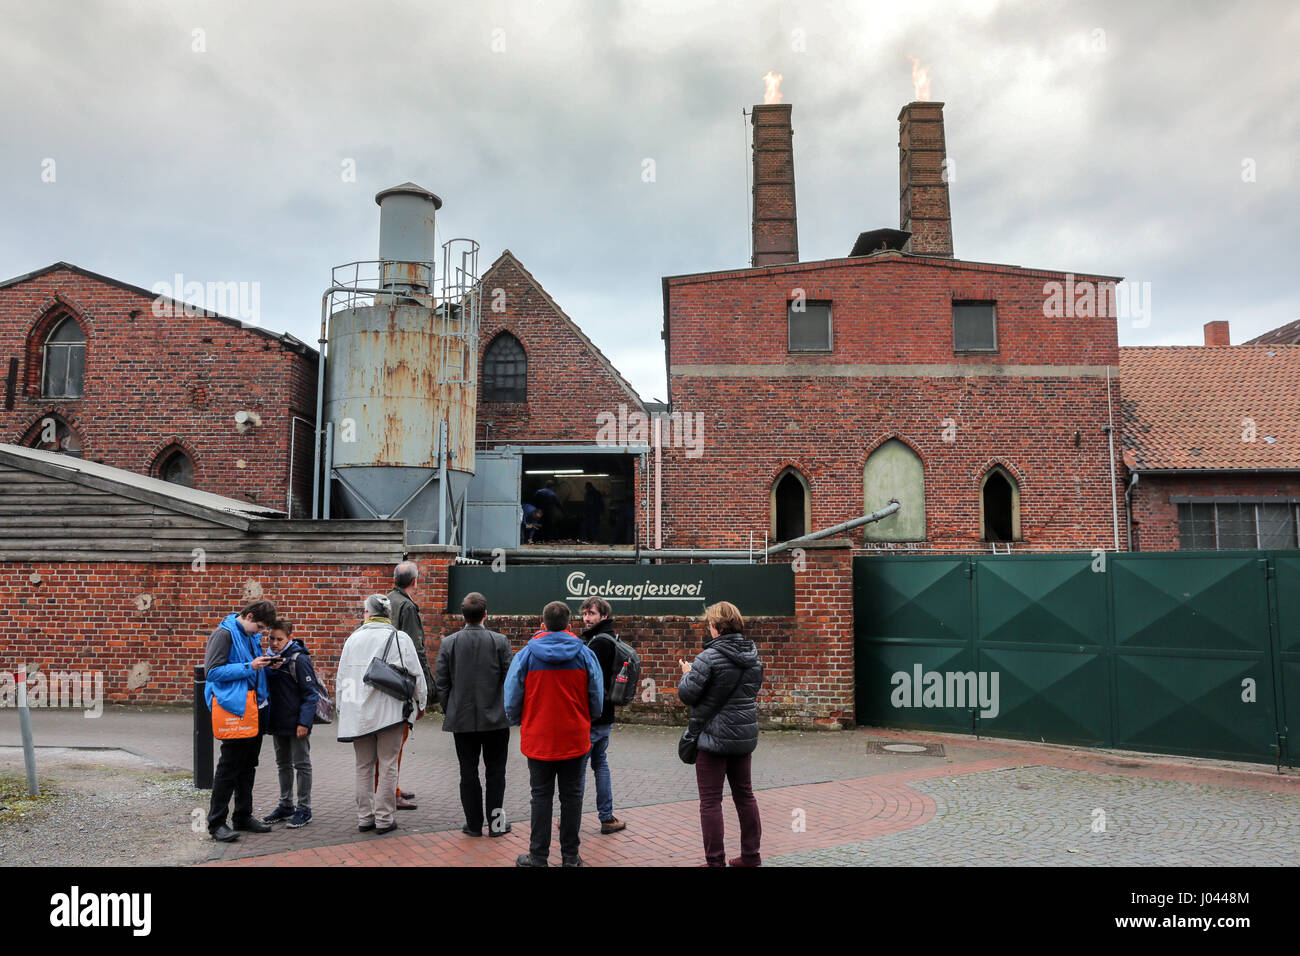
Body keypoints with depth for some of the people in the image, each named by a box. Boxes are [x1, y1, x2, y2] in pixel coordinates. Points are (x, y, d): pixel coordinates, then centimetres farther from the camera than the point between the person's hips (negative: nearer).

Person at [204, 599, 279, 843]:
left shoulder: (253, 636, 13)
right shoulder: (224, 633, -11)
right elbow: (212, 671, -17)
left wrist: (265, 665, 3)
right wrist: (249, 667, -21)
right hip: (235, 709, -8)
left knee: (248, 767, 14)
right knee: (229, 767, -2)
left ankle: (243, 816, 25)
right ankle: (216, 822, 9)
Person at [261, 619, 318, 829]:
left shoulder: (299, 659, -14)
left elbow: (310, 693, -15)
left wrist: (304, 722, -19)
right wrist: (270, 670, -7)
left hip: (297, 723, -7)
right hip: (278, 723, 7)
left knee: (302, 765, 3)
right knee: (283, 764, 17)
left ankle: (304, 809, 10)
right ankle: (286, 806, 29)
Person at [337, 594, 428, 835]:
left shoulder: (353, 638, 6)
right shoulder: (400, 639, -6)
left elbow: (342, 677, 11)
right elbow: (416, 674, -5)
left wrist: (342, 708, 21)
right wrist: (420, 702, 10)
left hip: (358, 713, 4)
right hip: (390, 712, -4)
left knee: (363, 766, 14)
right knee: (388, 766, 4)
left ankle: (364, 817, 20)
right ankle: (384, 819, 6)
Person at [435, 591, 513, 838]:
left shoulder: (448, 643, -5)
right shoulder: (500, 641, -8)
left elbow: (441, 683, -2)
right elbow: (509, 679, -6)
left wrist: (450, 712, 10)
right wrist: (507, 711, 9)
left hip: (461, 718, 1)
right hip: (496, 718, -1)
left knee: (468, 773, 9)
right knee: (496, 771, 10)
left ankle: (474, 824, 16)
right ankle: (496, 822, 14)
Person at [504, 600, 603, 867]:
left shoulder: (525, 655, -5)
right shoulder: (585, 655, -3)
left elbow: (512, 700, 1)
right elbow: (597, 700, 3)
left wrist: (522, 724, 18)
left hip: (538, 739, -1)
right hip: (575, 740, 1)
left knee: (541, 796, 9)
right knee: (571, 795, 10)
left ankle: (538, 857, 15)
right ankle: (570, 856, 18)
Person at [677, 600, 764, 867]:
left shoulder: (709, 657, -18)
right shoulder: (754, 656, 4)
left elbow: (686, 694, -16)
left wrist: (687, 673, 4)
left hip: (713, 737, -7)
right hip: (745, 735, 7)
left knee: (710, 800, 3)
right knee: (744, 794, 18)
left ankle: (715, 861, 7)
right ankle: (750, 855, 26)